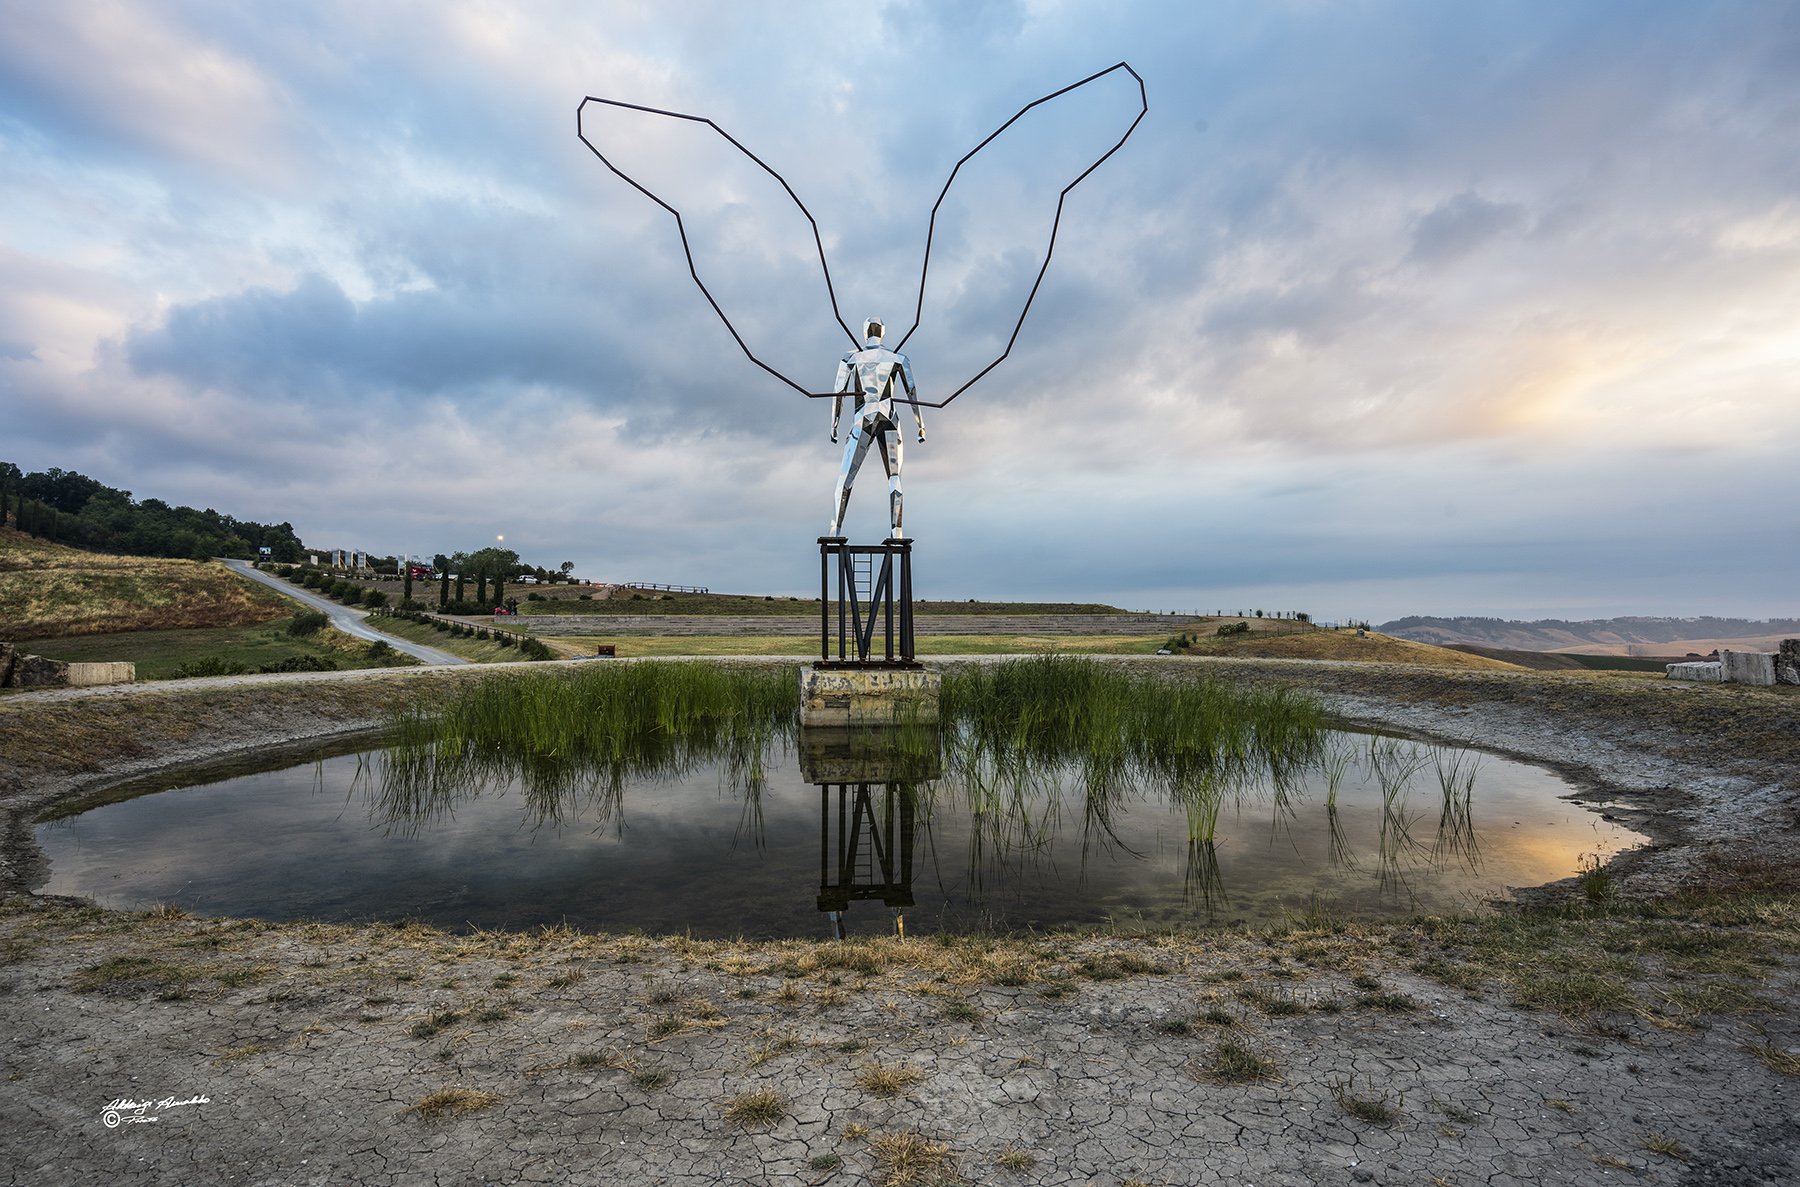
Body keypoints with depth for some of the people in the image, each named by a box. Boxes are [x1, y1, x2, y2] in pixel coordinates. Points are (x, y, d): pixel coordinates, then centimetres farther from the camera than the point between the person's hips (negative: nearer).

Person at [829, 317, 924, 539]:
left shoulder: (850, 359, 5)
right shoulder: (898, 358, 7)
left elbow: (838, 394, 5)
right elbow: (912, 392, 6)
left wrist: (834, 425, 14)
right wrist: (920, 425, 11)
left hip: (862, 422, 0)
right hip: (889, 422, 1)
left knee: (845, 478, 4)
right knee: (894, 478, 3)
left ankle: (835, 530, 1)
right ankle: (897, 532, -8)